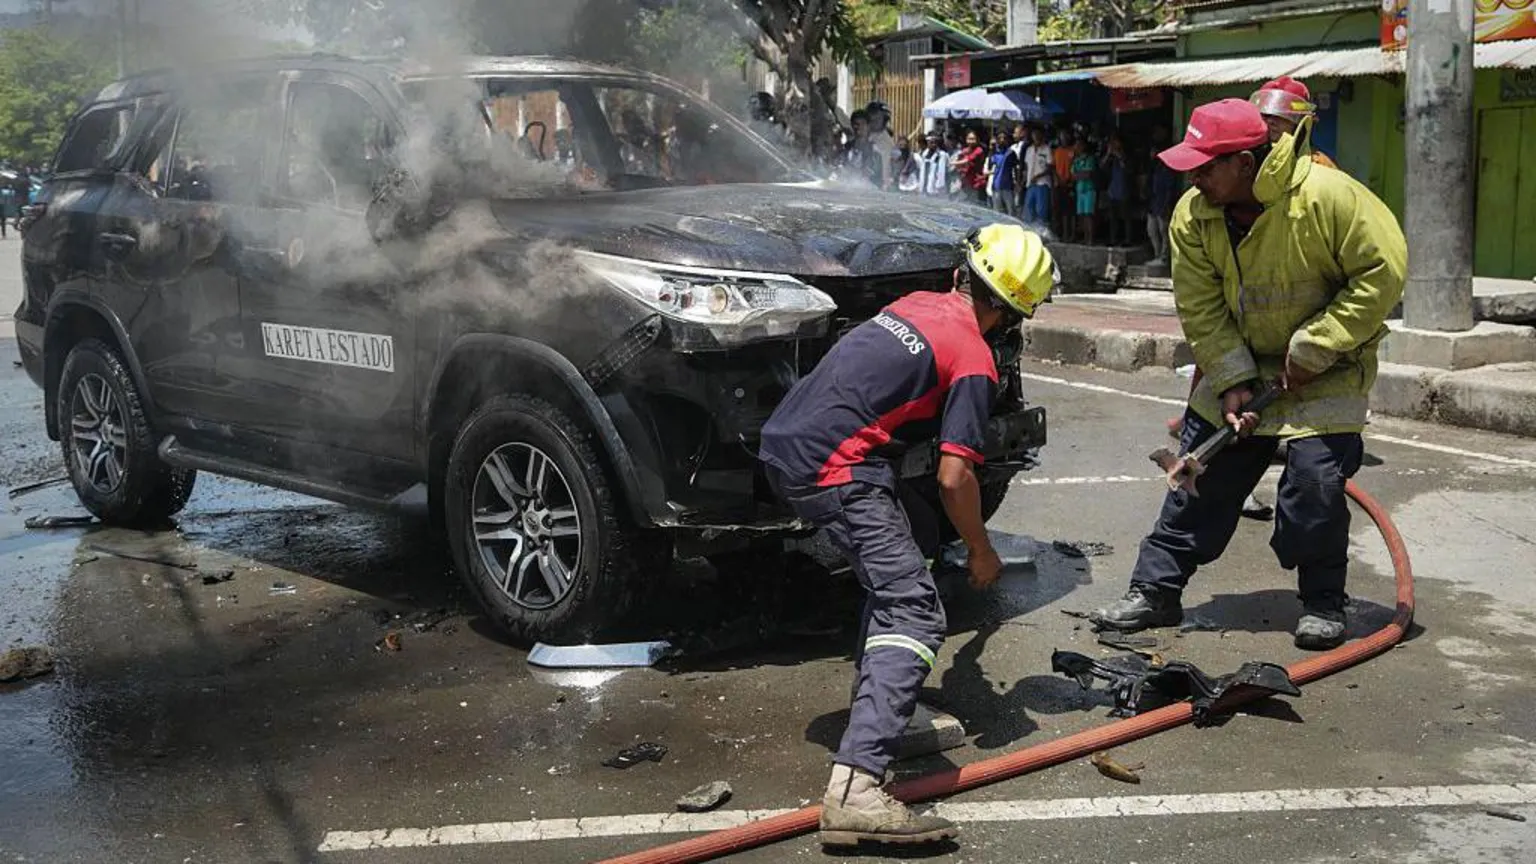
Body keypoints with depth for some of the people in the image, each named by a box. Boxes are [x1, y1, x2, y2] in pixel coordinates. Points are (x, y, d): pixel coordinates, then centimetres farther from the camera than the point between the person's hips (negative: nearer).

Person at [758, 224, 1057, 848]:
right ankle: (855, 789, -30)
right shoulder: (973, 358, -4)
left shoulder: (917, 304, 20)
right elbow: (953, 477, -9)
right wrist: (981, 552, 8)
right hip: (834, 469, -9)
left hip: (784, 442, 9)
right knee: (915, 614, -14)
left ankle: (882, 704, 26)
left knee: (909, 543, 28)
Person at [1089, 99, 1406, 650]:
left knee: (1315, 481, -11)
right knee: (1203, 475, 2)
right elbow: (1201, 311, -8)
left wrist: (1312, 350, -21)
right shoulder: (1193, 216, -11)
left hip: (1327, 372, -4)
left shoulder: (1328, 196, -25)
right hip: (1238, 364, 4)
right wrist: (1232, 382, -17)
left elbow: (1383, 273, -21)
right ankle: (1156, 590, 11)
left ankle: (1323, 604, 10)